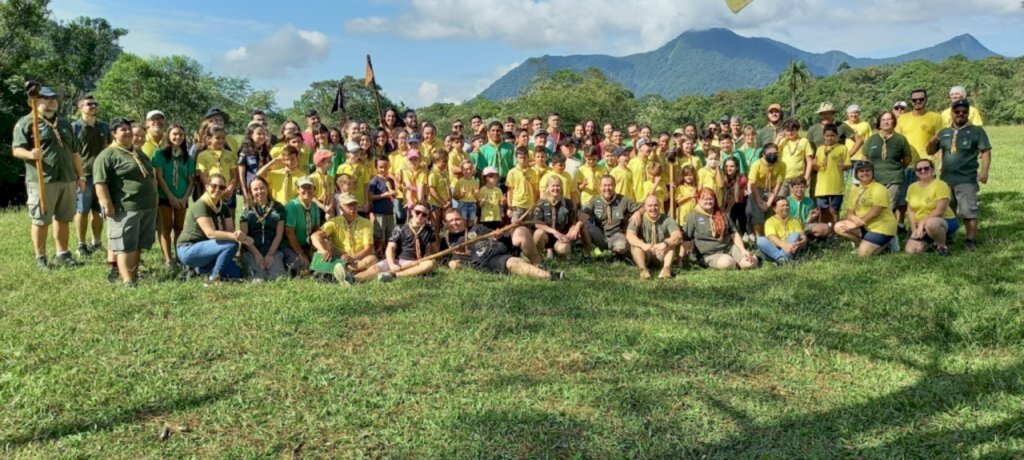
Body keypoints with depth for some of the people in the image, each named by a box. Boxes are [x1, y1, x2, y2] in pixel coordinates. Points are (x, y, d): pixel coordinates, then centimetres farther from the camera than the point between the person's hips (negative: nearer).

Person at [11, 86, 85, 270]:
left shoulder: (65, 124, 18)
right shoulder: (25, 123, -1)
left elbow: (75, 152, 21)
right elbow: (17, 149, -9)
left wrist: (81, 176, 17)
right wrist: (30, 154, -31)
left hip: (67, 180, 6)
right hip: (42, 181, -6)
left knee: (63, 219, 12)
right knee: (40, 221, 0)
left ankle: (62, 254, 22)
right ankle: (40, 258, 8)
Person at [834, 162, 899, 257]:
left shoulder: (879, 189, -12)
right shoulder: (855, 190, 10)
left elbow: (875, 212, -21)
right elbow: (849, 213, 6)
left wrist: (857, 223, -19)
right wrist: (854, 218, -18)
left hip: (882, 227, -7)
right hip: (865, 227, 7)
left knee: (863, 253, -19)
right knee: (839, 227, -11)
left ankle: (886, 241, 7)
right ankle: (863, 244, 2)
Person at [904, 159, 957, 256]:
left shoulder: (940, 185, -12)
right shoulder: (912, 187, 6)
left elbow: (940, 210, -20)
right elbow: (910, 210, 3)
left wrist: (923, 223, -24)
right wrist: (914, 229, -8)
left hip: (944, 222, -6)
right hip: (920, 227, 6)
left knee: (931, 224, -42)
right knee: (911, 250, -15)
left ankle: (942, 246, -13)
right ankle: (930, 242, 17)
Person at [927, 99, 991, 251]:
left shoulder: (977, 131, 0)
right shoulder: (944, 132, 12)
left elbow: (986, 152, -5)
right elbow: (930, 152, 13)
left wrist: (984, 171, -18)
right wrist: (932, 142, -9)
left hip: (967, 180, -5)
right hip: (945, 179, 5)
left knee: (968, 211, -7)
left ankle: (971, 240, 1)